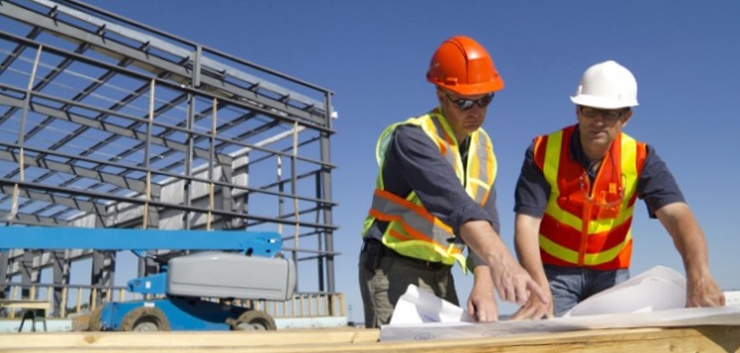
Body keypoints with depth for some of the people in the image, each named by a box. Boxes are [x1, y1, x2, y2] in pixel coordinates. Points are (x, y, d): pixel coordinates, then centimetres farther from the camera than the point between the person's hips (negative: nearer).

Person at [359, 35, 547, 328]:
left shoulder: (483, 147, 4)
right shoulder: (413, 138, -20)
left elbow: (485, 218, -2)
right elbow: (452, 202, -37)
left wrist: (484, 286, -16)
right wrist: (500, 258, -51)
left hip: (440, 275, 7)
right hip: (394, 269, -7)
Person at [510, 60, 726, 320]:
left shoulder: (640, 159, -12)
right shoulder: (543, 152, -18)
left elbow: (677, 216, -25)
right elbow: (526, 224, -25)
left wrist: (699, 277, -45)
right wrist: (540, 290, -40)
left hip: (611, 272, 2)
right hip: (553, 270, -2)